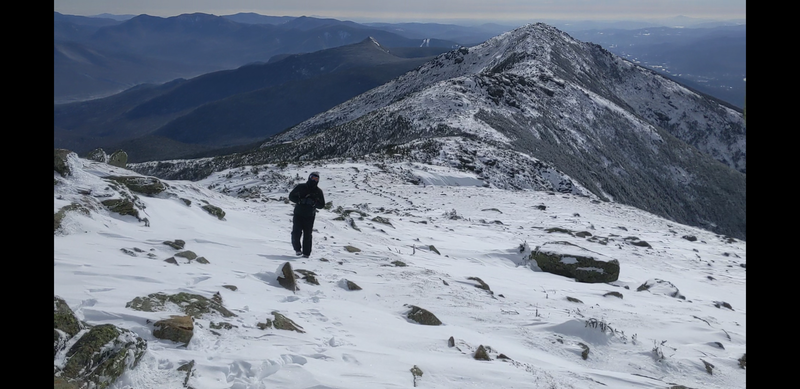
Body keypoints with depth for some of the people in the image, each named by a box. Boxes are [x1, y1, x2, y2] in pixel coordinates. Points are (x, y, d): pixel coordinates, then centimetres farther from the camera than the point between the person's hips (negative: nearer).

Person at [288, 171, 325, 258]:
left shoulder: (318, 191, 4)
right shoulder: (300, 187, 0)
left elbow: (321, 205, 4)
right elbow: (291, 196, 1)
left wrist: (314, 202, -18)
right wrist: (301, 200, -16)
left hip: (309, 217, 1)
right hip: (298, 214, -1)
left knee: (307, 235, 2)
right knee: (296, 233, -10)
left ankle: (306, 253, 10)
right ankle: (297, 249, 10)